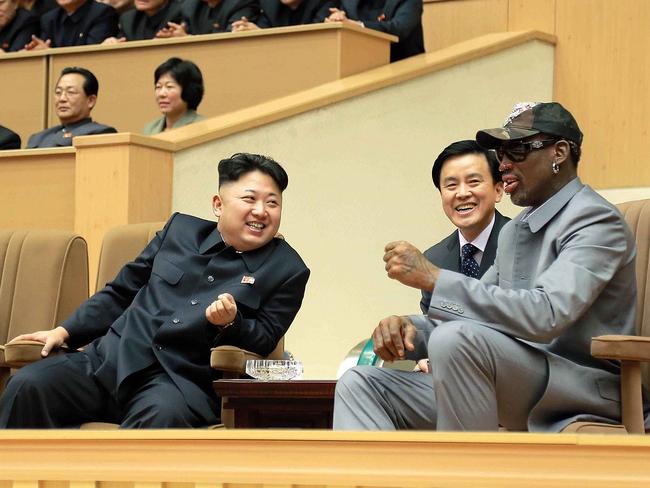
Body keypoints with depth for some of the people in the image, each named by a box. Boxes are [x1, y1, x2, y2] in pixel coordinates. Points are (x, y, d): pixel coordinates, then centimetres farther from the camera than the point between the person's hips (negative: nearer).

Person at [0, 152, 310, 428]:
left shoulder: (288, 270, 10)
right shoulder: (181, 229, 18)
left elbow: (264, 341, 6)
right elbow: (121, 292, 24)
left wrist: (230, 323, -15)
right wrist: (65, 332, 15)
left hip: (180, 381, -3)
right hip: (109, 360, 4)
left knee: (165, 414, -41)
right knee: (28, 386, -23)